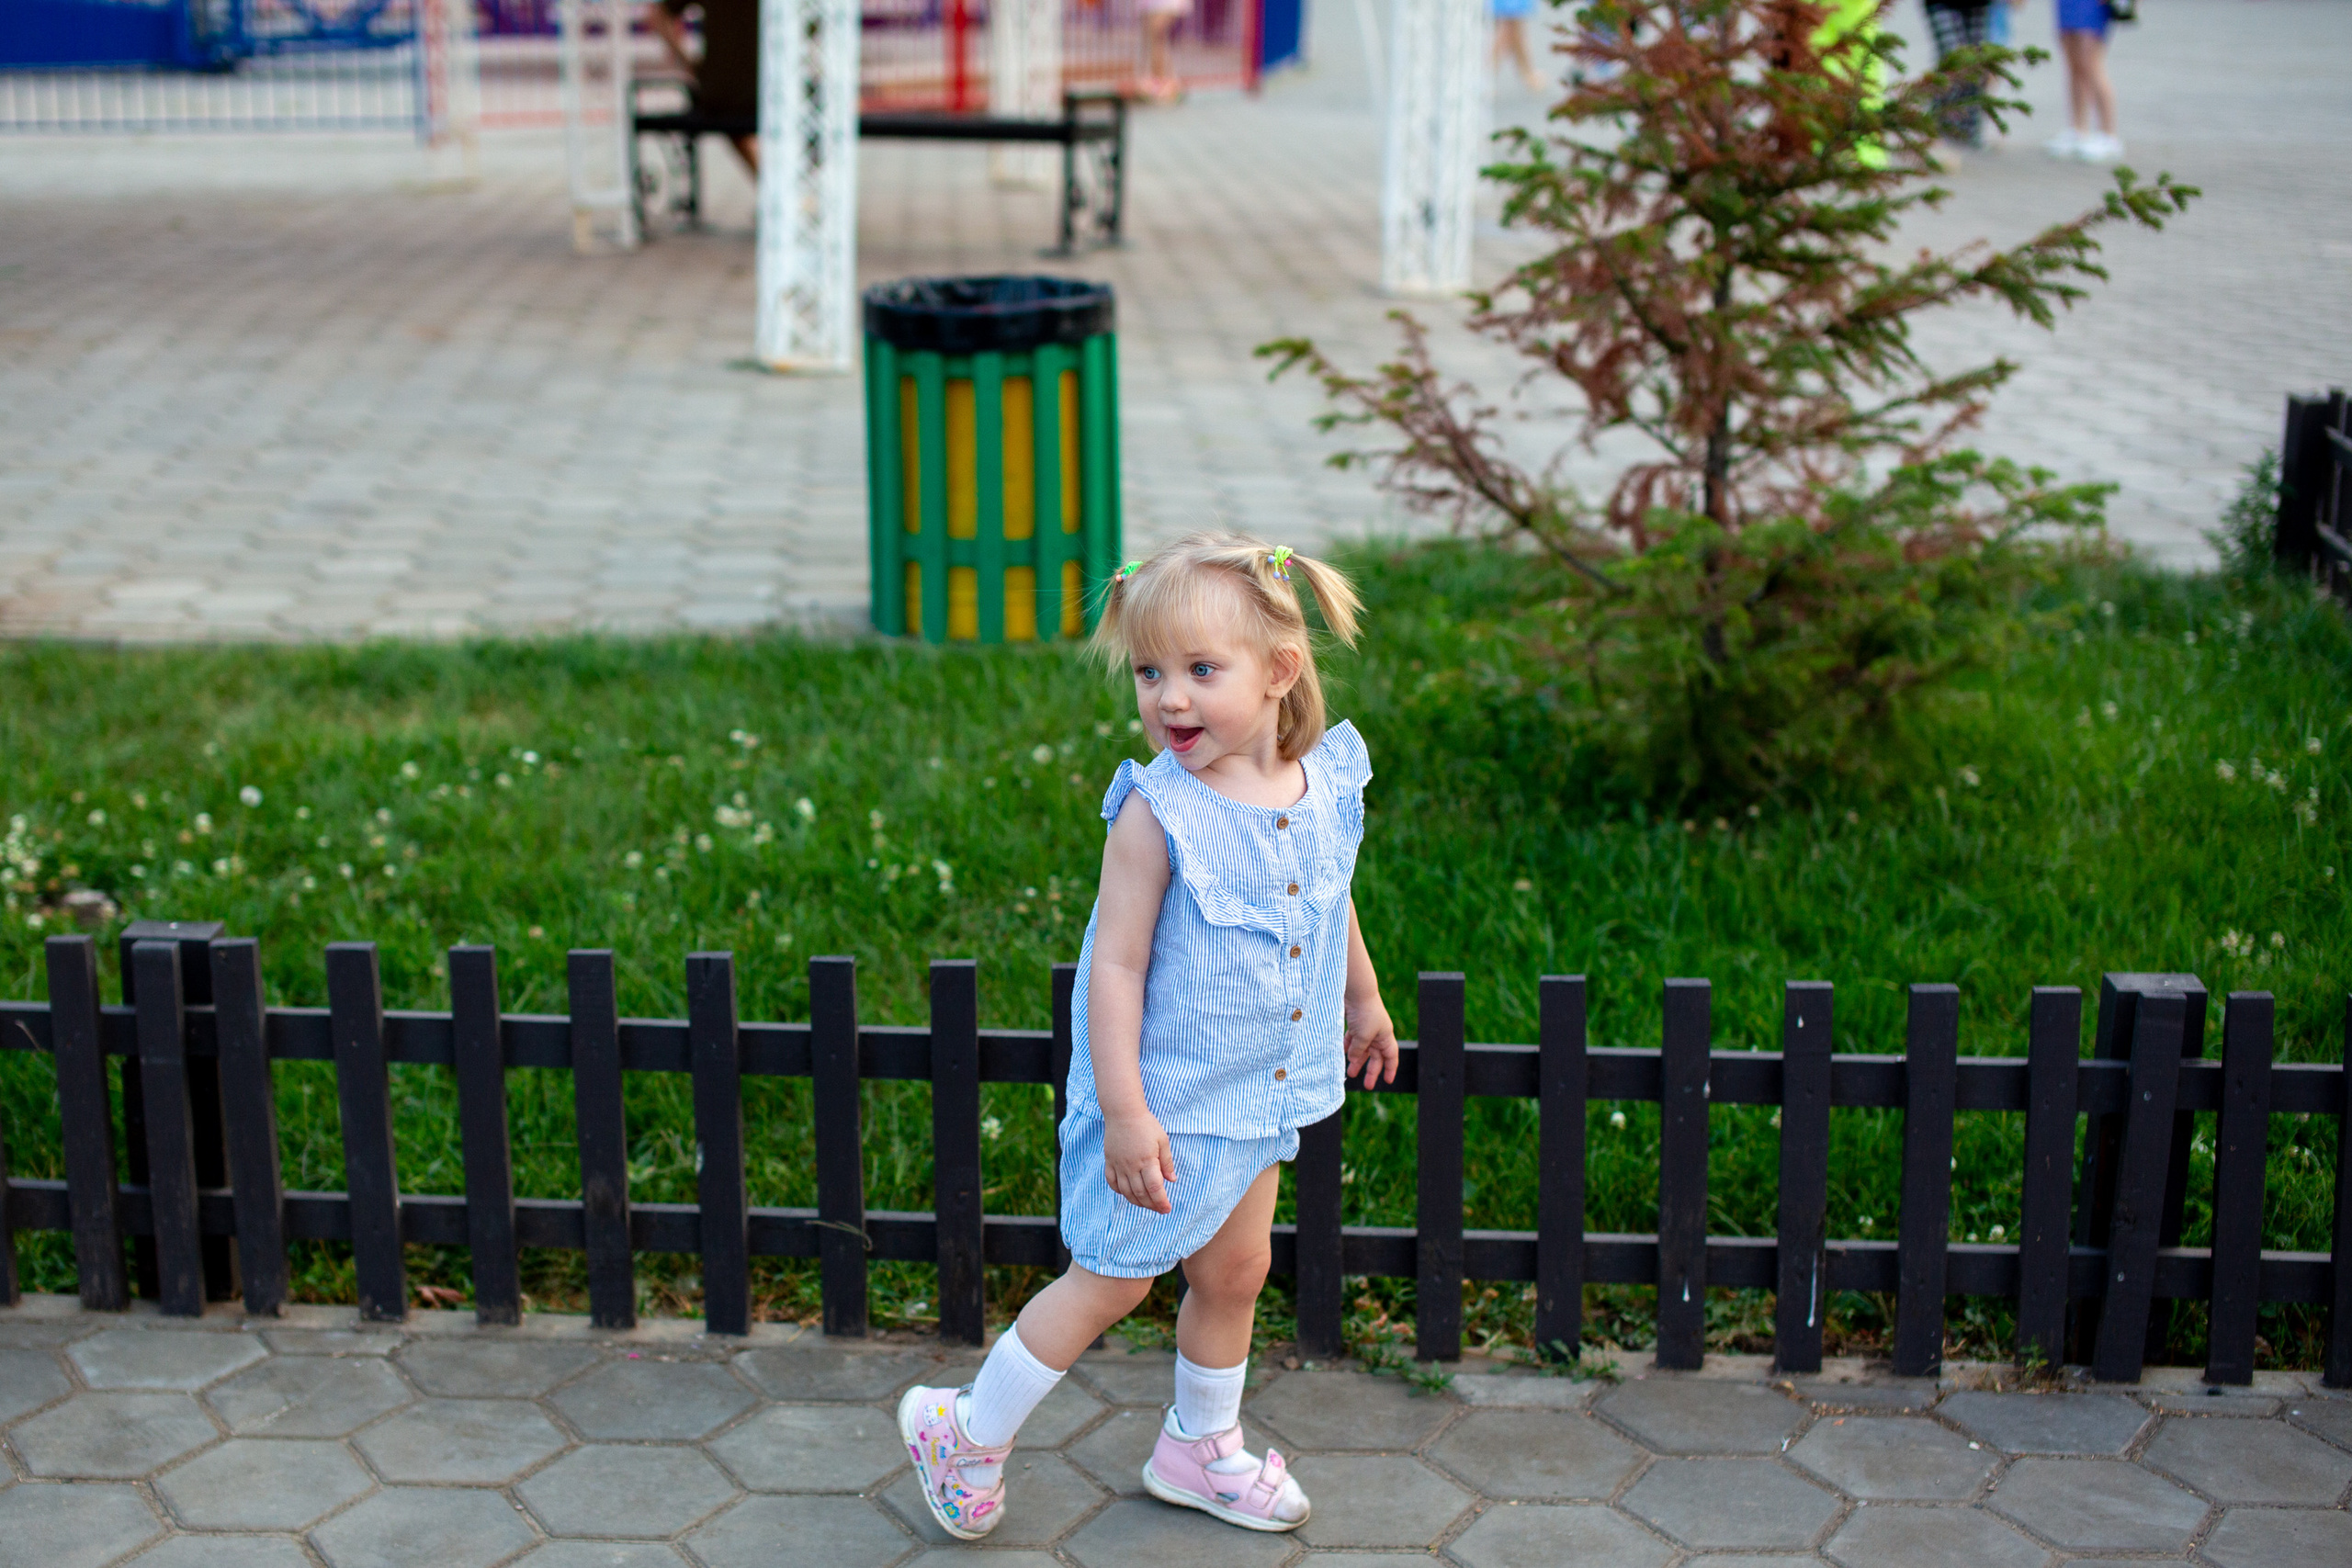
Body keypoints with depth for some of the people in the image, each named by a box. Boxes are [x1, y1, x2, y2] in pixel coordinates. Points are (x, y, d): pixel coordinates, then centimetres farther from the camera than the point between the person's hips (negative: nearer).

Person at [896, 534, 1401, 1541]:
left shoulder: (1326, 782, -6)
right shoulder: (1156, 812, -25)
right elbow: (1115, 967, -22)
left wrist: (1364, 1002, 27)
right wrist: (1124, 1111, -24)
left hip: (1259, 1096, 6)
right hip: (1167, 1096, -6)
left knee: (1234, 1270, 20)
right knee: (1112, 1280, 6)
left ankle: (1201, 1447, 42)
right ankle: (970, 1434, 24)